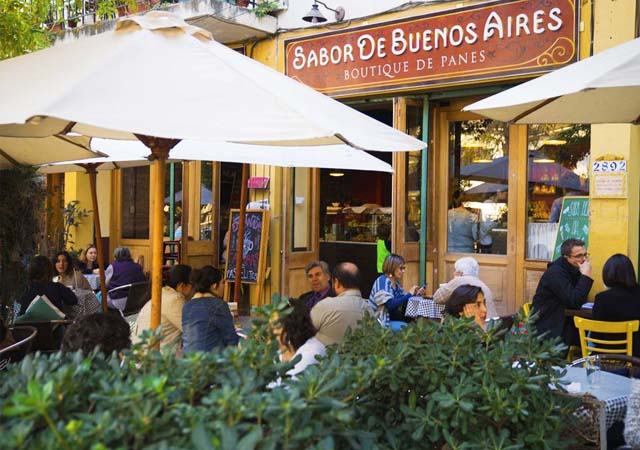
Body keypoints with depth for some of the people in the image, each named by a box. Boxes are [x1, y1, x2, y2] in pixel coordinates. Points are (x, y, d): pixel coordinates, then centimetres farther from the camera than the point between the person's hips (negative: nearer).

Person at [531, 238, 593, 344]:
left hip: (561, 322, 8)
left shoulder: (574, 270, 7)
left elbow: (581, 299, 4)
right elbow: (574, 302, -27)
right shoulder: (555, 272, -19)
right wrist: (586, 275, -23)